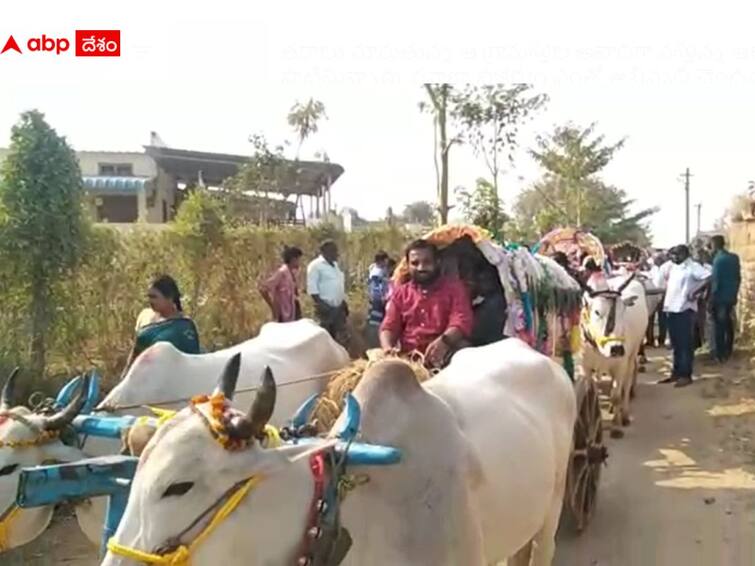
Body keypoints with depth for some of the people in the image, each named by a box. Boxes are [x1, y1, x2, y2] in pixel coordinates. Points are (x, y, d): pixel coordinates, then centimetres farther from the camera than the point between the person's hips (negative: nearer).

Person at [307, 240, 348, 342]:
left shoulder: (335, 264, 17)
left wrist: (344, 302, 18)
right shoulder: (315, 265, -9)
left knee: (340, 337, 12)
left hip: (338, 307, 8)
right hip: (326, 307, -8)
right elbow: (312, 287, -15)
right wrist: (320, 303, -21)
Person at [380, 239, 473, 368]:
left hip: (441, 359, -3)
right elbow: (389, 327, 12)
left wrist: (443, 341, -28)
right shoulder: (400, 293, 19)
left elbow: (462, 321, -7)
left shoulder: (454, 287, 8)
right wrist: (388, 348, -12)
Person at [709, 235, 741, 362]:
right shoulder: (734, 257, 6)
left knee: (719, 326, 0)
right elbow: (738, 277, 11)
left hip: (720, 297, -7)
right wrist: (735, 293, 20)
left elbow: (715, 280, -17)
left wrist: (711, 299, -11)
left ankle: (720, 354, 3)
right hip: (731, 296, 7)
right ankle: (728, 351, 23)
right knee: (728, 324, 16)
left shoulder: (718, 260, -16)